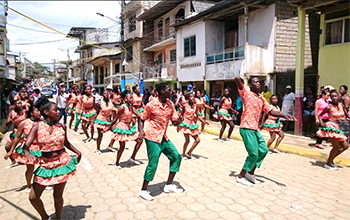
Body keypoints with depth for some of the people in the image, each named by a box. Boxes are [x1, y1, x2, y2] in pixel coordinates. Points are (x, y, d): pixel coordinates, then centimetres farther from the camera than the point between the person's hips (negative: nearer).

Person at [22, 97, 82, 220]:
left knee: (58, 196, 8)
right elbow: (26, 146, -13)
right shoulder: (37, 127, -8)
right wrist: (28, 154, -34)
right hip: (45, 165, 1)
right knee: (33, 197, 3)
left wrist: (77, 152, 10)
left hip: (62, 163, 0)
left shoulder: (62, 126, -2)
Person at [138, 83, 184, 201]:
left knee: (176, 157, 7)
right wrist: (141, 131, -19)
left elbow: (174, 122, 6)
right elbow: (142, 119, -3)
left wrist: (179, 120, -16)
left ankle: (169, 185, 21)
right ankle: (143, 190, 11)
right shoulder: (151, 105, -12)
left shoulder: (170, 104, 4)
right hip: (153, 138, -7)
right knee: (153, 163, -7)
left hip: (164, 137, 7)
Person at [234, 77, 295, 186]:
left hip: (255, 129, 8)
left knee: (263, 150, 12)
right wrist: (240, 81, 5)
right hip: (247, 128, -8)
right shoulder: (246, 94, -6)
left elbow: (271, 111, 13)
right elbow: (237, 78, -18)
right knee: (254, 154, -7)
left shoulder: (262, 98, 16)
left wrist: (284, 116, 0)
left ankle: (250, 173, 25)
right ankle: (241, 176, 8)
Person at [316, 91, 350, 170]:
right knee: (336, 146, -9)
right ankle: (328, 164, 6)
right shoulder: (329, 107, -11)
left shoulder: (341, 105, 5)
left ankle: (330, 159, 21)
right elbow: (320, 115, -5)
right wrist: (322, 123, -18)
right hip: (331, 127, -8)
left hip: (337, 128, 8)